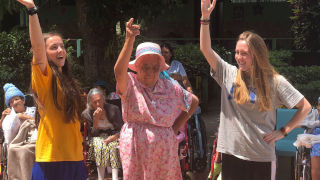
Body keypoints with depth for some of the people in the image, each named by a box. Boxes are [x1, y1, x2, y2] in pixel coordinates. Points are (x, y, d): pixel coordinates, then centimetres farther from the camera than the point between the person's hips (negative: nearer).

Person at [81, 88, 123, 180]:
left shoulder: (113, 109, -9)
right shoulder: (86, 114, -8)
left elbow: (121, 130, -4)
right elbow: (93, 134, -7)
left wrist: (112, 138, -24)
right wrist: (96, 119, -22)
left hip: (113, 136, 0)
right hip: (98, 138, 0)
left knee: (113, 146, -33)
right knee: (100, 145, -33)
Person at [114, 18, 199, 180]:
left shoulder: (170, 86, 5)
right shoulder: (131, 84, -3)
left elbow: (193, 102, 17)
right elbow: (119, 71, -26)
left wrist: (176, 127, 8)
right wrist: (129, 40, -36)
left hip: (164, 150, 2)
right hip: (135, 149, -2)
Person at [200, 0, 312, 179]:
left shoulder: (274, 81, -4)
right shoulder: (229, 74, 2)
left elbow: (305, 107, 1)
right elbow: (206, 49, -6)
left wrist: (283, 131, -4)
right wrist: (205, 17, -14)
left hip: (261, 156, -2)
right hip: (231, 152, 2)